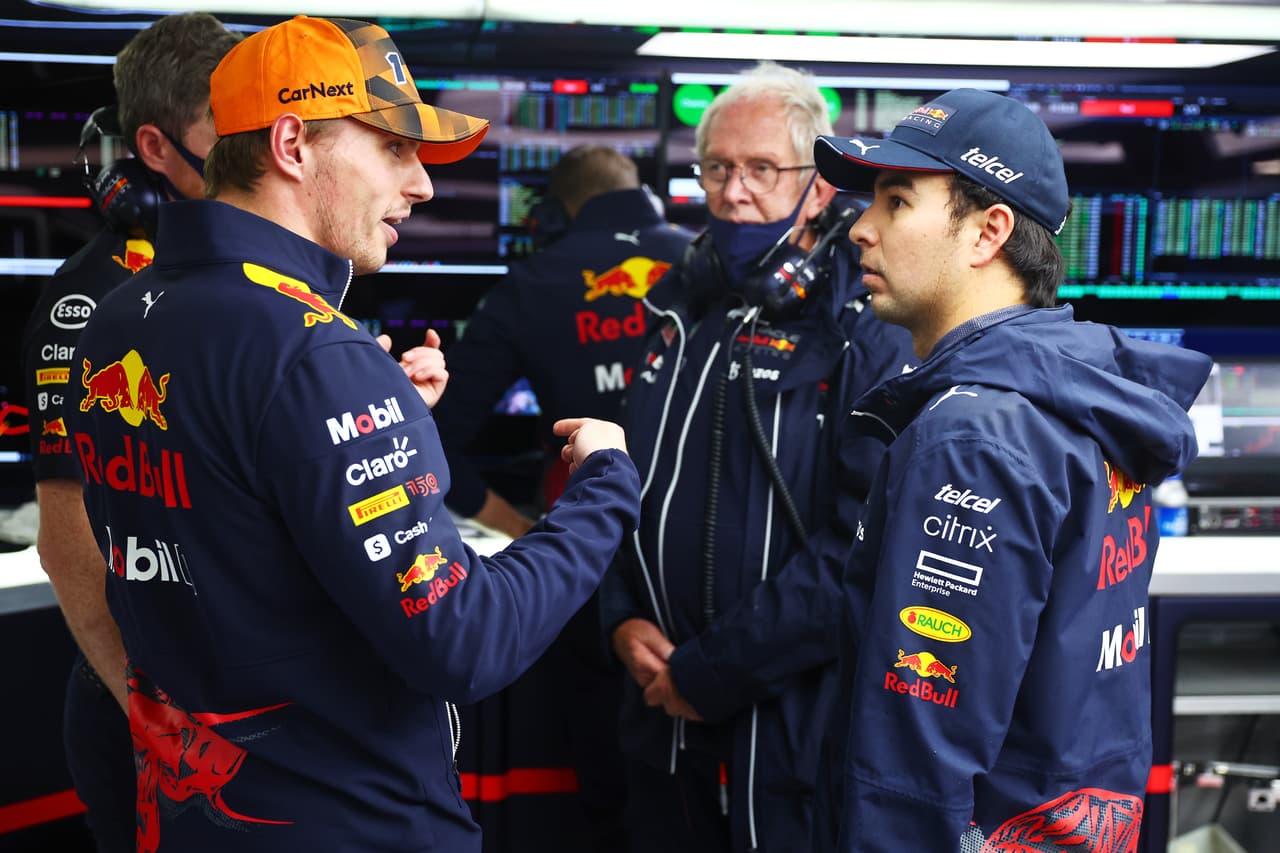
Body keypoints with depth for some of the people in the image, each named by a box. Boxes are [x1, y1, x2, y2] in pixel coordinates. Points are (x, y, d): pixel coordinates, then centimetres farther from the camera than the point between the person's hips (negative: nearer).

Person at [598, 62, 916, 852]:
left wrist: (707, 672, -17)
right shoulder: (679, 319, 9)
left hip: (800, 736, -6)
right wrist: (624, 619, 0)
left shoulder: (870, 339, -12)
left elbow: (860, 552, -20)